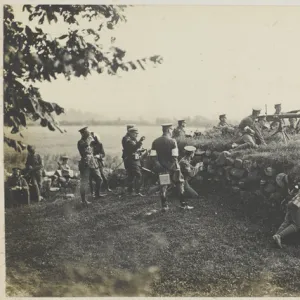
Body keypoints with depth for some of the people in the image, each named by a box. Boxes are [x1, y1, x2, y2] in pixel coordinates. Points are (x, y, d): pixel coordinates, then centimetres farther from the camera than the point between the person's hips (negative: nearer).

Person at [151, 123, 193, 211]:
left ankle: (164, 206, 12)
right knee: (180, 184, 9)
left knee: (163, 186, 11)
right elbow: (175, 157, -14)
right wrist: (177, 167, -7)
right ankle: (183, 204, 12)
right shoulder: (172, 141, -11)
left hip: (162, 167, 4)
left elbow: (153, 156, -2)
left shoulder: (155, 142, 1)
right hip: (172, 167, -3)